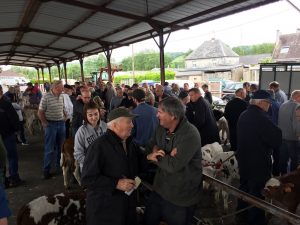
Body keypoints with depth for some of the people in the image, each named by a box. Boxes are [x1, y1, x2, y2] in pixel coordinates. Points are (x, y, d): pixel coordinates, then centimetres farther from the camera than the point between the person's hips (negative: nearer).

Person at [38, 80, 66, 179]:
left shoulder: (61, 96, 6)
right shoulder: (46, 97, -12)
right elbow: (40, 112, -10)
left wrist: (64, 118, 6)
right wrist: (46, 124, -10)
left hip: (61, 123, 6)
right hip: (51, 124, -6)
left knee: (61, 146, 14)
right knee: (49, 148, 0)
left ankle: (59, 166, 30)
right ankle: (46, 170, 12)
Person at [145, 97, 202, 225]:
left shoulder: (190, 135, -25)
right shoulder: (161, 128, -1)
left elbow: (173, 166, -30)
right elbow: (150, 150, 3)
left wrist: (156, 155, -12)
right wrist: (165, 156, -19)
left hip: (181, 197, -6)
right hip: (159, 190, 6)